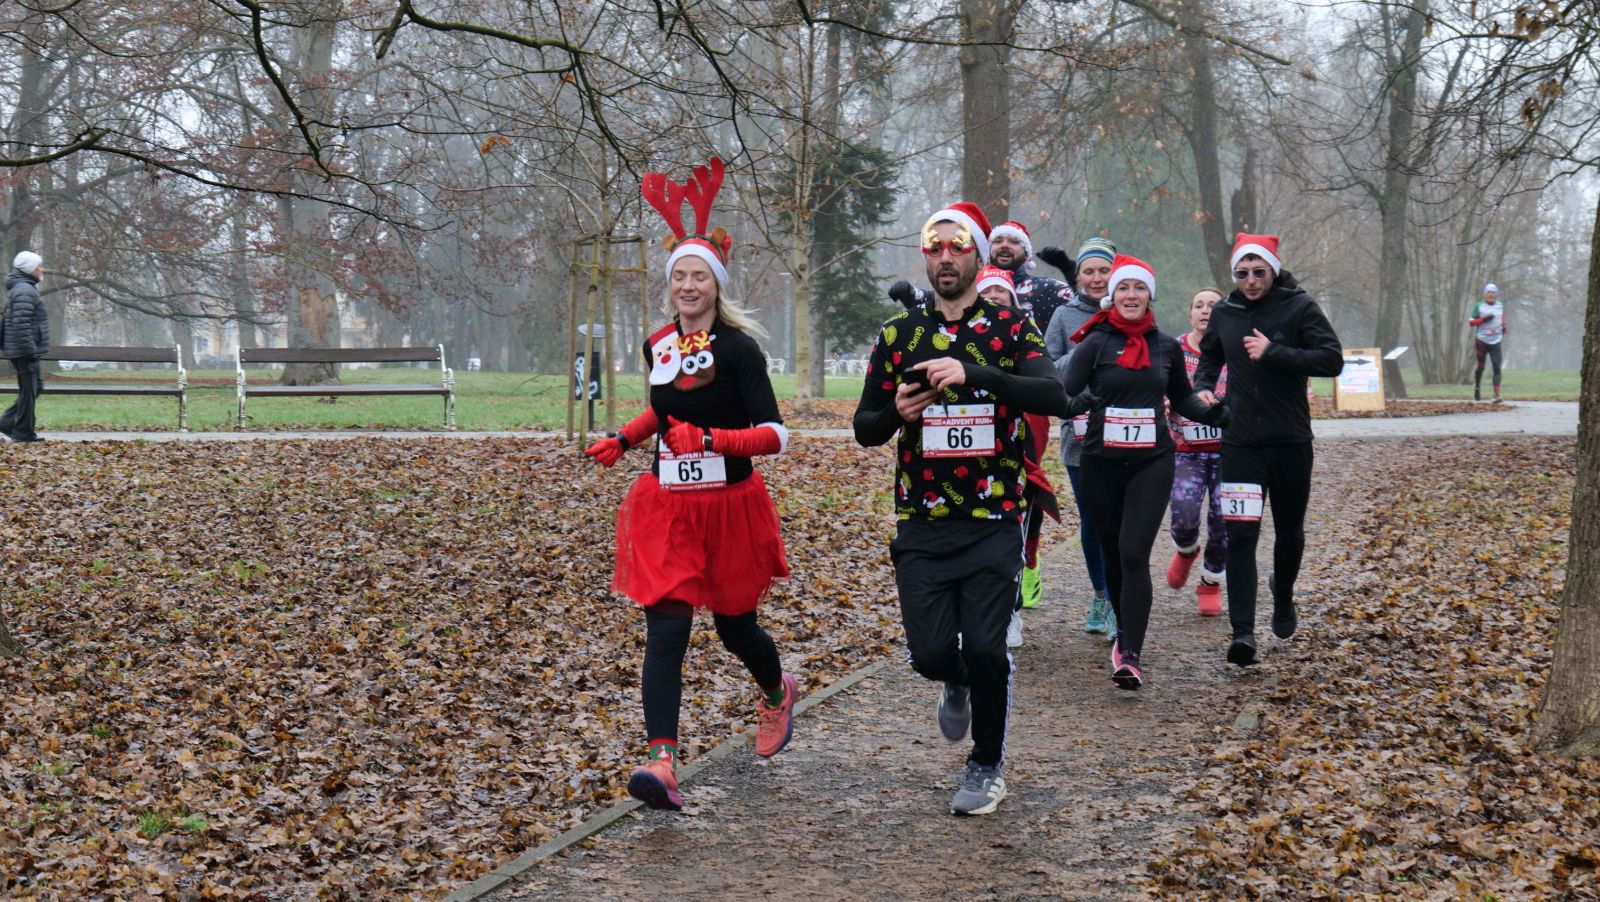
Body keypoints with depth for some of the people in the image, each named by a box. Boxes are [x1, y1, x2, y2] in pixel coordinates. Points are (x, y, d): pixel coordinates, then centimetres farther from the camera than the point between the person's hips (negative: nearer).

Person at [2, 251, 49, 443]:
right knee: (29, 390, -3)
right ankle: (23, 432, 3)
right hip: (25, 350, -10)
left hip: (18, 351, 10)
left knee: (36, 387, 16)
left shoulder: (18, 289, 17)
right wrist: (30, 351, -22)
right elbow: (22, 324, -24)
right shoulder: (25, 291, -17)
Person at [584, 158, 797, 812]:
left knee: (735, 626, 13)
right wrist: (621, 440, 20)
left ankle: (778, 692, 48)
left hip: (729, 506, -4)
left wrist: (712, 439, -31)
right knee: (664, 631, -10)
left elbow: (774, 434, -20)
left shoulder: (736, 348, -13)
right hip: (666, 506, 4)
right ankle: (662, 765, -17)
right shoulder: (658, 346, 6)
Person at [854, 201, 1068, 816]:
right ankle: (957, 684, 33)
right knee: (930, 652, -5)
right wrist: (896, 413, -12)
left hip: (994, 520, -2)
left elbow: (1053, 398, -17)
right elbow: (865, 429, 11)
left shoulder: (1012, 329, 0)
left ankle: (987, 768, 16)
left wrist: (972, 373, -28)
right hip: (922, 523, 2)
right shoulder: (897, 335, 8)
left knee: (984, 648, -7)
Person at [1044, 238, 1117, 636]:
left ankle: (1117, 599, 0)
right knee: (1090, 520, 11)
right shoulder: (1065, 315, 5)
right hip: (1080, 435, 2)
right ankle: (1100, 595, 27)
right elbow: (1048, 369, 0)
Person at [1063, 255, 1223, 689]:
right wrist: (1082, 402, -31)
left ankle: (1131, 654, -16)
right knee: (1113, 554, 10)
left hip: (1152, 461, 0)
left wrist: (1211, 412, 1)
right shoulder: (1096, 343, -2)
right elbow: (1065, 395, -9)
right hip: (1102, 462, 0)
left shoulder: (1166, 346, 6)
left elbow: (1182, 397, 20)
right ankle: (1125, 631, 32)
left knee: (1134, 554, -13)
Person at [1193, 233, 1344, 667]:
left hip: (1291, 440, -1)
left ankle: (1283, 598, 44)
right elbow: (1210, 358, 24)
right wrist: (1203, 388, 3)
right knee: (1241, 534, -10)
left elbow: (1332, 359, -17)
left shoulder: (1299, 307, -7)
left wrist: (1272, 353, -21)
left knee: (1290, 530, 15)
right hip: (1240, 442, 1)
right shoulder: (1224, 313, 5)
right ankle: (1242, 631, -14)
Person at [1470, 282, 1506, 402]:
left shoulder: (1500, 306, 8)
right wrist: (1484, 319, -18)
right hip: (1481, 340, -2)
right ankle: (1477, 388, 31)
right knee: (1480, 367, 7)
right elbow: (1471, 322, -5)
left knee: (1497, 367, -11)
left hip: (1495, 341, 2)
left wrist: (1503, 327, 8)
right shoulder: (1479, 306, -3)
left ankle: (1497, 394, -16)